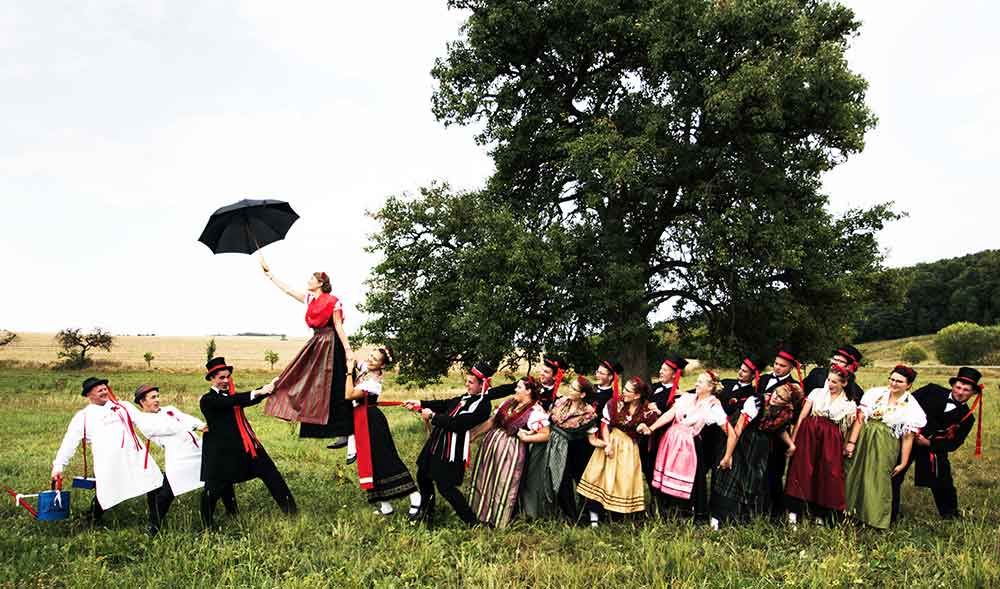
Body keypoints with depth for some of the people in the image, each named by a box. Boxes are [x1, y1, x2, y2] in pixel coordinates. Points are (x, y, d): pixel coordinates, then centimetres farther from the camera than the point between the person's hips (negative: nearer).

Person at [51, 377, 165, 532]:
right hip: (108, 461, -3)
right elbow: (70, 441, 6)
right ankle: (93, 524, 27)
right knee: (105, 495, -1)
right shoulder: (83, 416, 11)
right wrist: (58, 465, -3)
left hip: (135, 454, 3)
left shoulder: (123, 406, 17)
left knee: (152, 484, 2)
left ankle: (155, 524, 16)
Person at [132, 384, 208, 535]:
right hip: (177, 457, -6)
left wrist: (201, 425, -15)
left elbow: (188, 419, 5)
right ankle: (155, 527, 16)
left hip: (198, 448, 6)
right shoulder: (143, 420, 1)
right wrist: (194, 426, -12)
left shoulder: (169, 409, 20)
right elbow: (168, 428, -11)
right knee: (166, 492, -8)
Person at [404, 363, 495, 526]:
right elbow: (445, 404, 16)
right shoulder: (468, 397, 7)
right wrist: (421, 404, 8)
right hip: (437, 442, 9)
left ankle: (472, 522, 8)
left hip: (452, 448, -9)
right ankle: (425, 512, 44)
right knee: (423, 475, 22)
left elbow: (457, 423, -25)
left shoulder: (482, 404, -19)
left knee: (445, 486, -6)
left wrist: (433, 416, -15)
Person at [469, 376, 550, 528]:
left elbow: (545, 435, -13)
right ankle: (481, 510, 38)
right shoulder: (509, 402, 6)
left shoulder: (536, 411, -13)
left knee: (503, 484, 6)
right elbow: (492, 420, 10)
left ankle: (497, 520, 26)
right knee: (485, 478, 17)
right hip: (491, 443, 7)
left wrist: (525, 438, -17)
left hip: (510, 450, -6)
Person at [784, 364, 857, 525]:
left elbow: (848, 429, 10)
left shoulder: (849, 404, 7)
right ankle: (793, 513, -1)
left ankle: (820, 514, 14)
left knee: (827, 476, 0)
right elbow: (802, 416, 1)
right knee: (801, 471, -4)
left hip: (831, 442, 1)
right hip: (808, 436, -1)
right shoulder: (817, 392, 5)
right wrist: (793, 439, -5)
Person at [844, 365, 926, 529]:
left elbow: (908, 438, -2)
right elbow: (860, 418, -3)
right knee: (856, 477, 10)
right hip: (863, 441, 2)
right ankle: (852, 513, 28)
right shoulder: (875, 393, -1)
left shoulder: (912, 407, -3)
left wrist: (903, 463, -1)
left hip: (886, 449, -2)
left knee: (878, 482, 5)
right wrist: (851, 442, -7)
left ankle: (876, 518, 25)